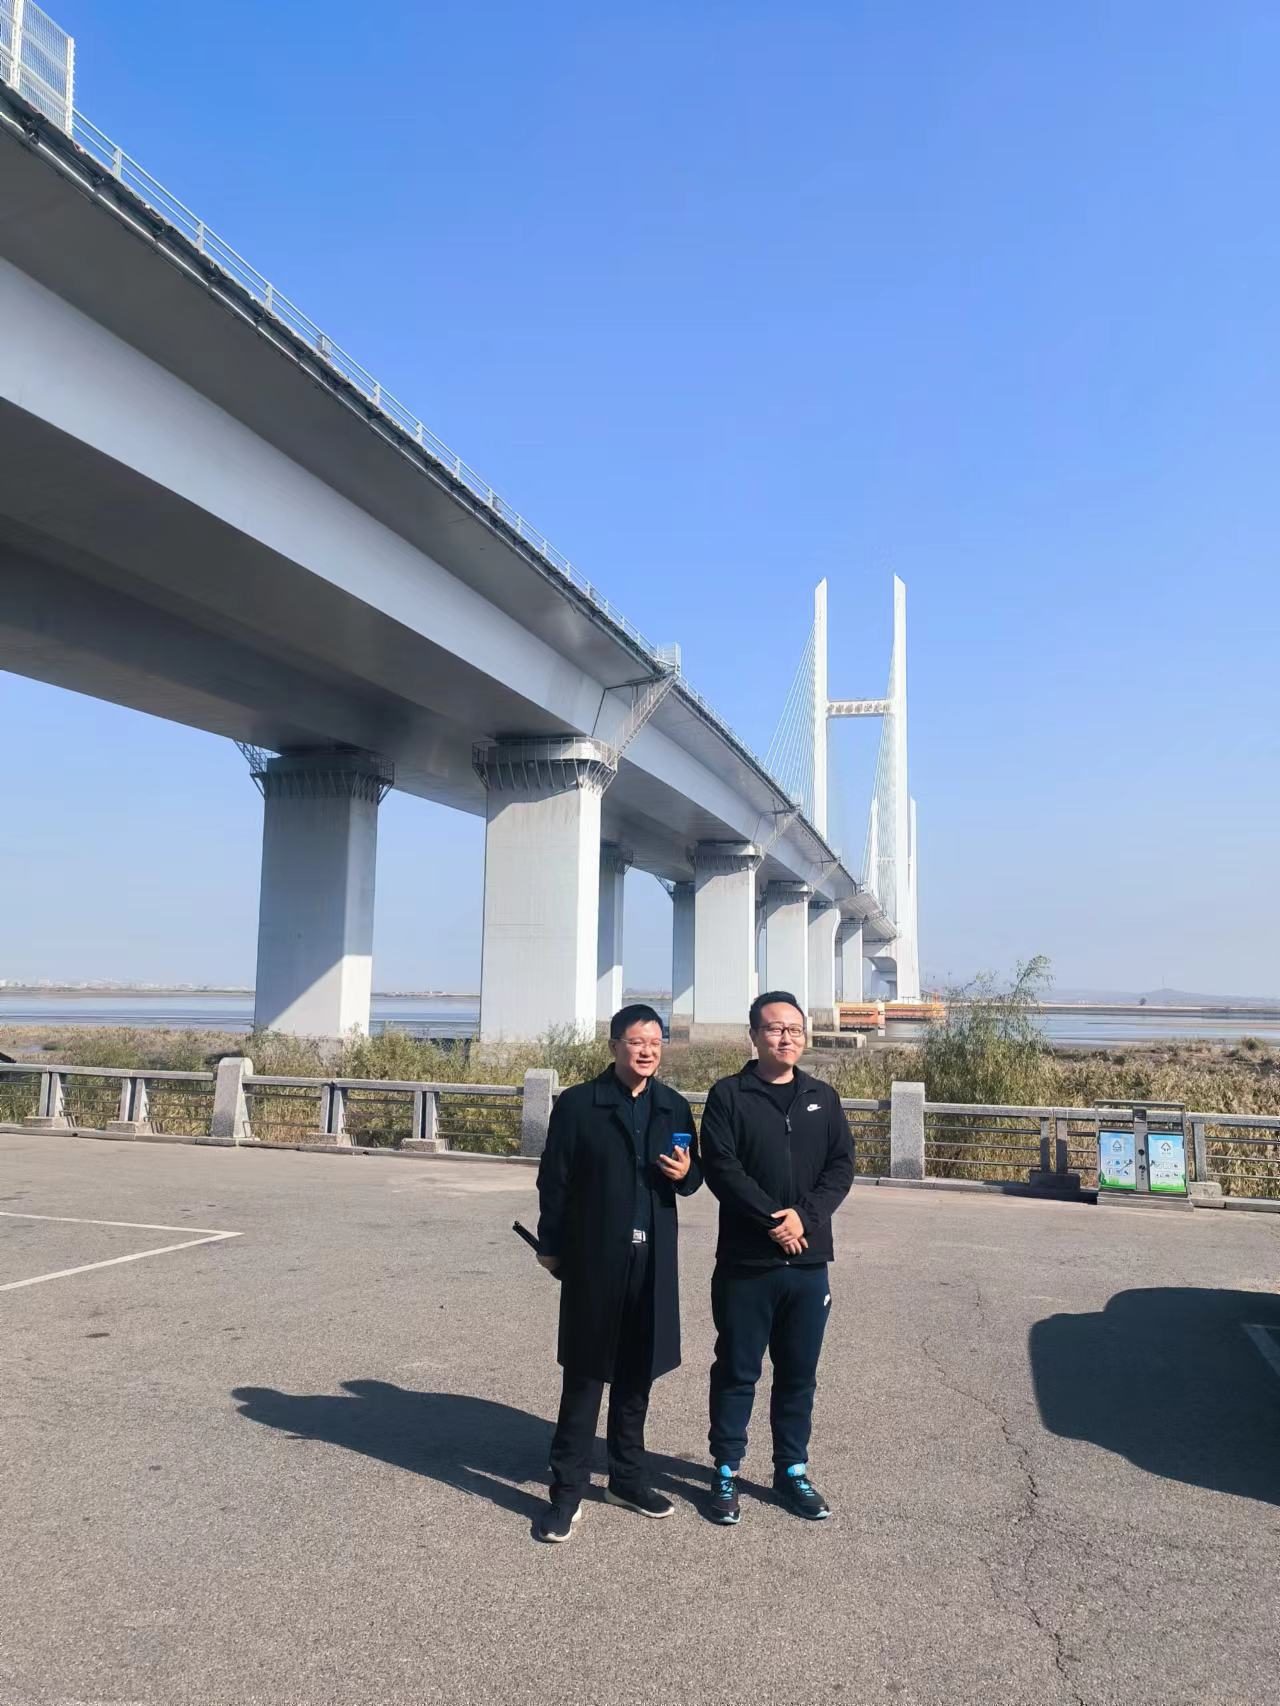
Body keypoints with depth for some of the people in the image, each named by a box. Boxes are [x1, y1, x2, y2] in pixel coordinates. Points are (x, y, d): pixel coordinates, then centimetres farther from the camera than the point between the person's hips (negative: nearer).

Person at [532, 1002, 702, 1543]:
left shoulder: (674, 1107, 7)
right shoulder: (577, 1104, -5)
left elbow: (691, 1177, 14)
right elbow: (554, 1181, -3)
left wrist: (686, 1173, -9)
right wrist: (550, 1246, -3)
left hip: (653, 1261, 4)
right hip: (593, 1259, -4)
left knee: (637, 1375, 14)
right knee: (584, 1375, 3)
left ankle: (627, 1477, 30)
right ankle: (567, 1491, 13)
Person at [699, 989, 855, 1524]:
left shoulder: (823, 1097, 9)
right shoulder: (728, 1095, -3)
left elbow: (842, 1165, 2)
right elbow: (720, 1166, -12)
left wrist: (805, 1216, -12)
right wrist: (773, 1218, -18)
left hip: (809, 1263, 3)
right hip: (745, 1262, -3)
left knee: (799, 1375, 13)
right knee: (736, 1373, 8)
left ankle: (792, 1471, 29)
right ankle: (726, 1473, 22)